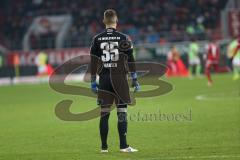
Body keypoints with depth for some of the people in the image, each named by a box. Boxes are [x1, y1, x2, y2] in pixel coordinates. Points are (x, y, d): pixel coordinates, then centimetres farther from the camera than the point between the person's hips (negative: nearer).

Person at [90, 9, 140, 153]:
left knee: (104, 114, 5)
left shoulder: (97, 39, 3)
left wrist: (93, 81, 10)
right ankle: (123, 146, -3)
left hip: (104, 78, 2)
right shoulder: (123, 38, -2)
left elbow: (93, 62, 4)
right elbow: (130, 60, -2)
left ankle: (104, 147, 7)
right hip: (119, 78, -2)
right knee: (122, 113, -1)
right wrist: (135, 79, 3)